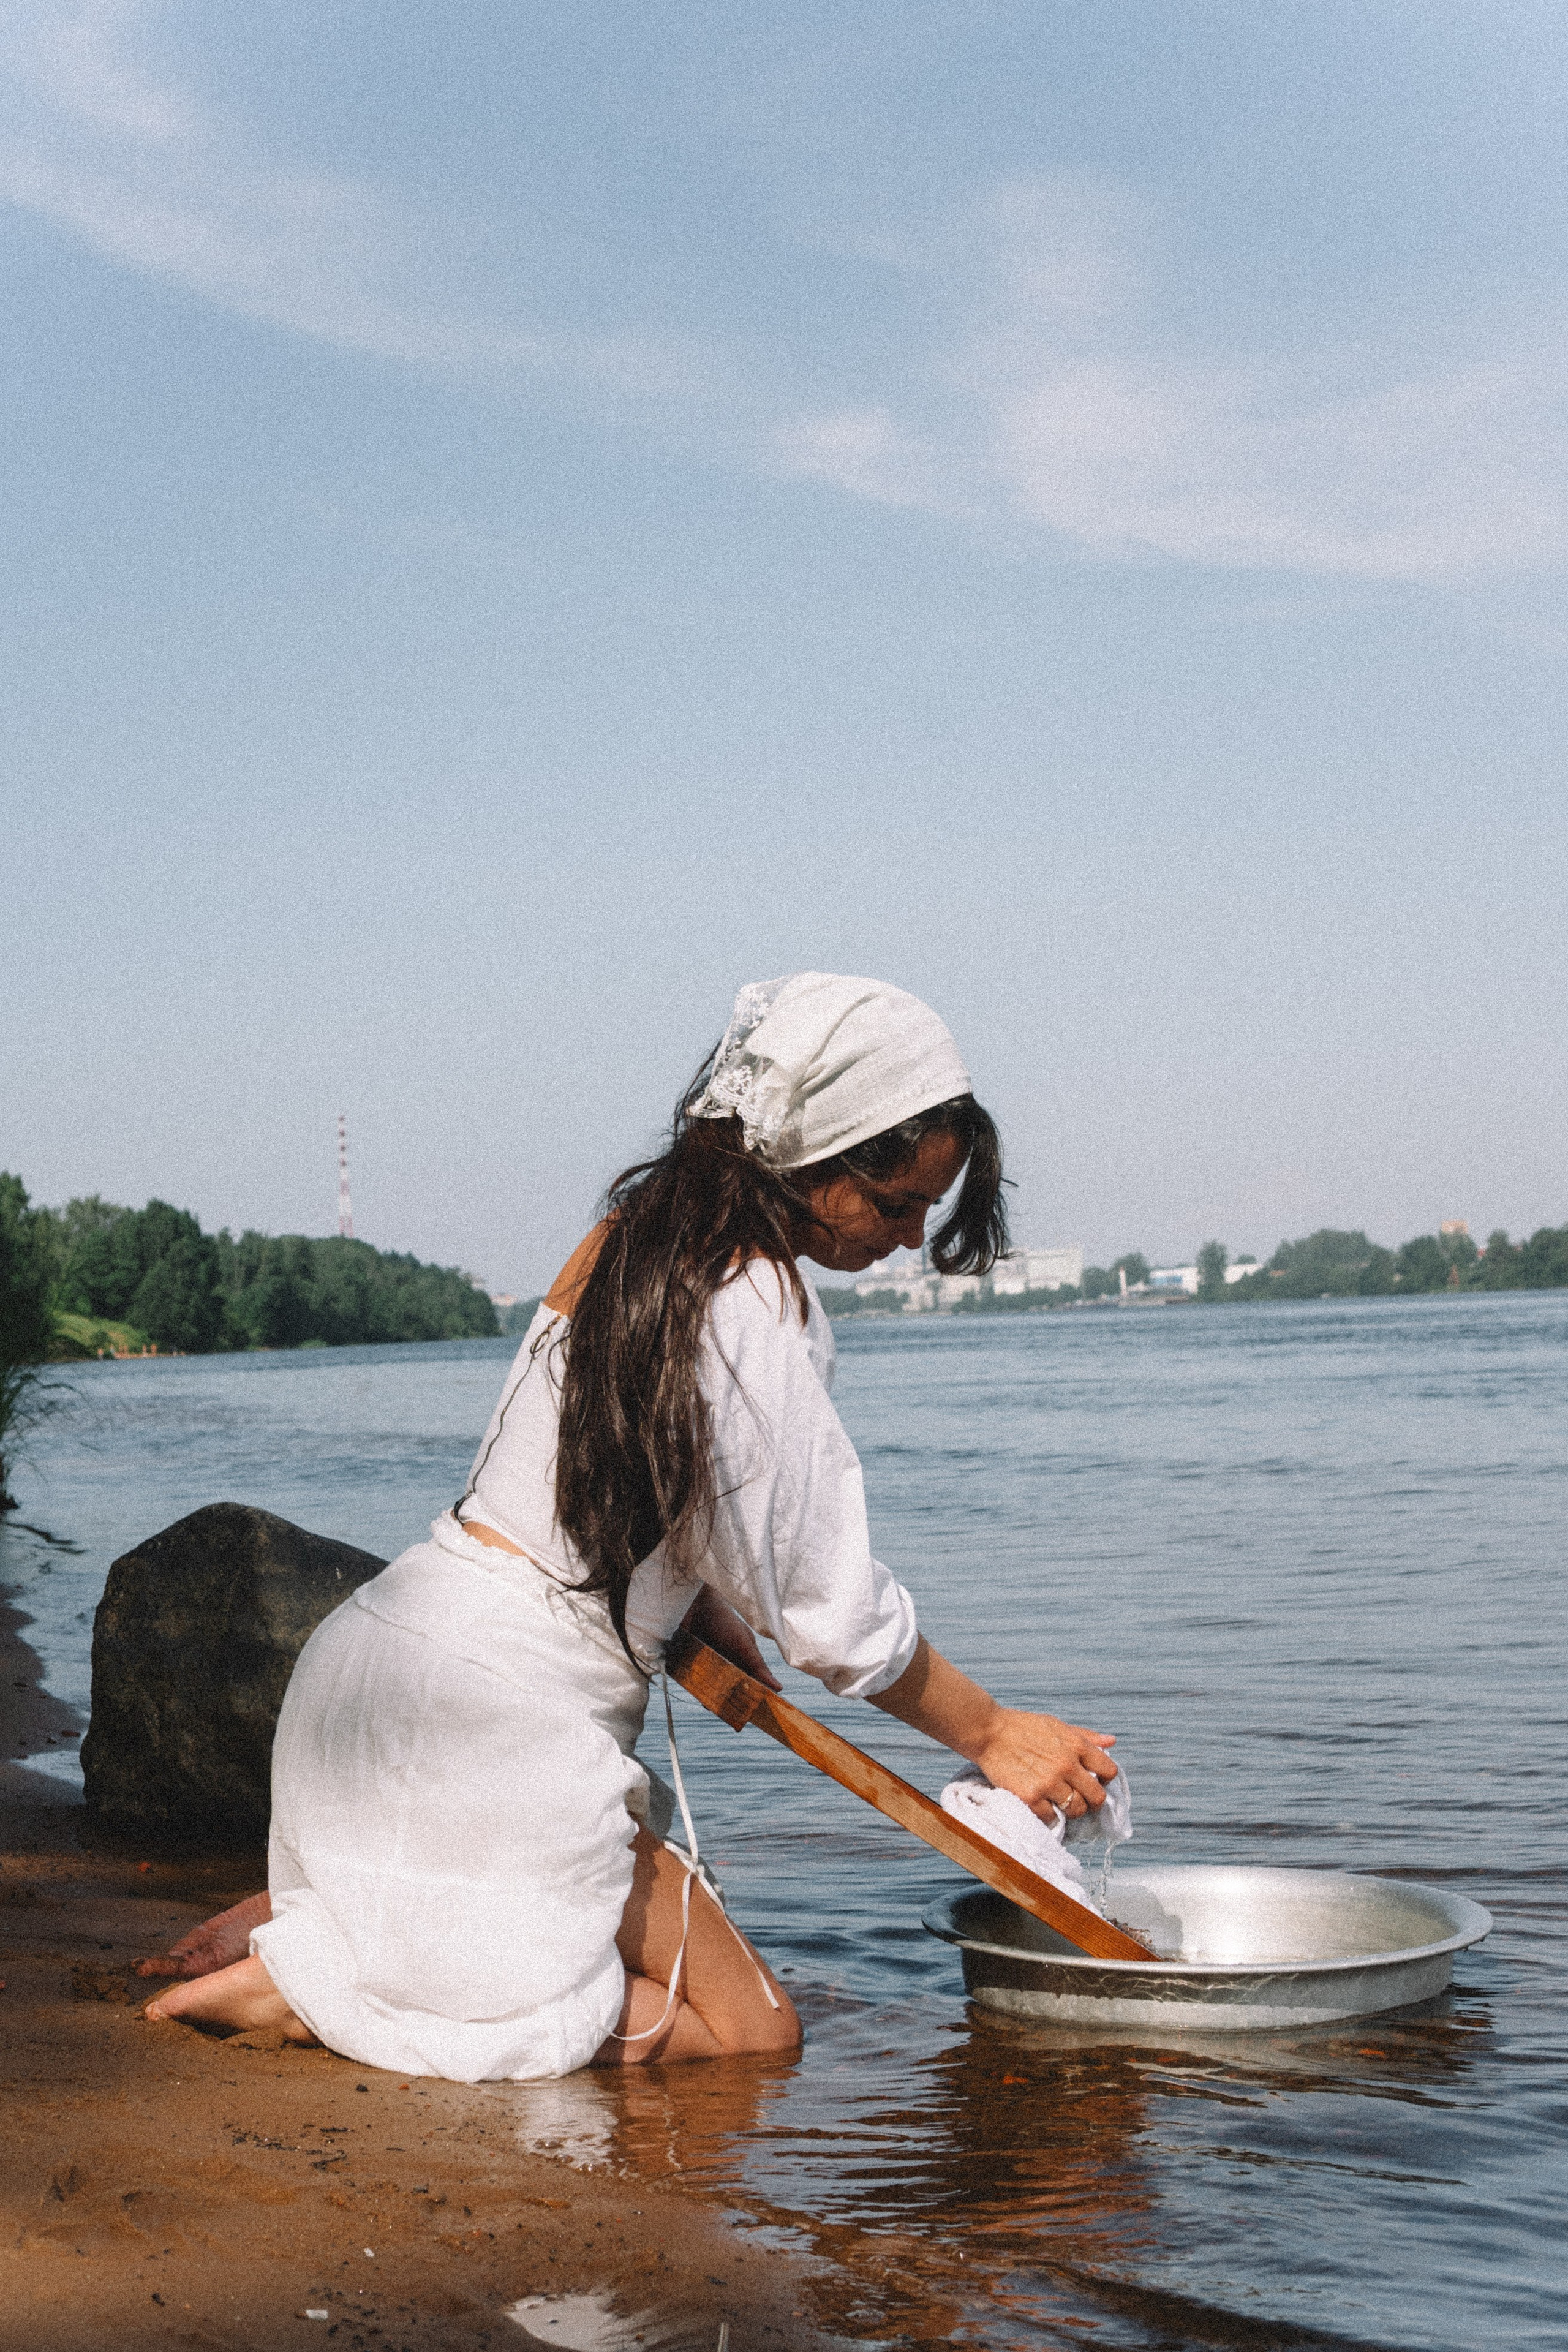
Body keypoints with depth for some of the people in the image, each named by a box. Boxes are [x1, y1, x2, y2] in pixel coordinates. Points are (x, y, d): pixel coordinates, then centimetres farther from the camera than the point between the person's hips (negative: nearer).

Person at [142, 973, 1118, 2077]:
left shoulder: (630, 1236, 9)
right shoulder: (760, 1308, -18)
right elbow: (835, 1611, -12)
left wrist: (707, 1615, 4)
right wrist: (990, 1732, 2)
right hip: (491, 1723, -9)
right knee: (752, 2031, 2)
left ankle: (301, 1916, 9)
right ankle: (308, 1975, -7)